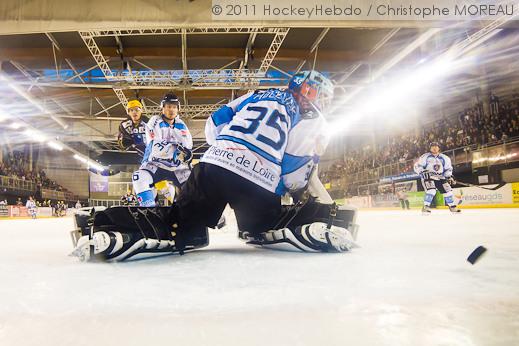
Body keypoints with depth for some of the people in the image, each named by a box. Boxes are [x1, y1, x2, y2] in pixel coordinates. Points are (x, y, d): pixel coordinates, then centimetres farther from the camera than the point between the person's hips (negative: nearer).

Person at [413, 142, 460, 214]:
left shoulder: (444, 158, 8)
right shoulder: (425, 157, -4)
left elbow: (448, 169, 14)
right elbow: (417, 166, -7)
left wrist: (449, 177, -2)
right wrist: (423, 172, -23)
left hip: (440, 178, 5)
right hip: (428, 177, -5)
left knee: (447, 190, 0)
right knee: (431, 190, -28)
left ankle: (452, 207, 19)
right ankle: (425, 207, -21)